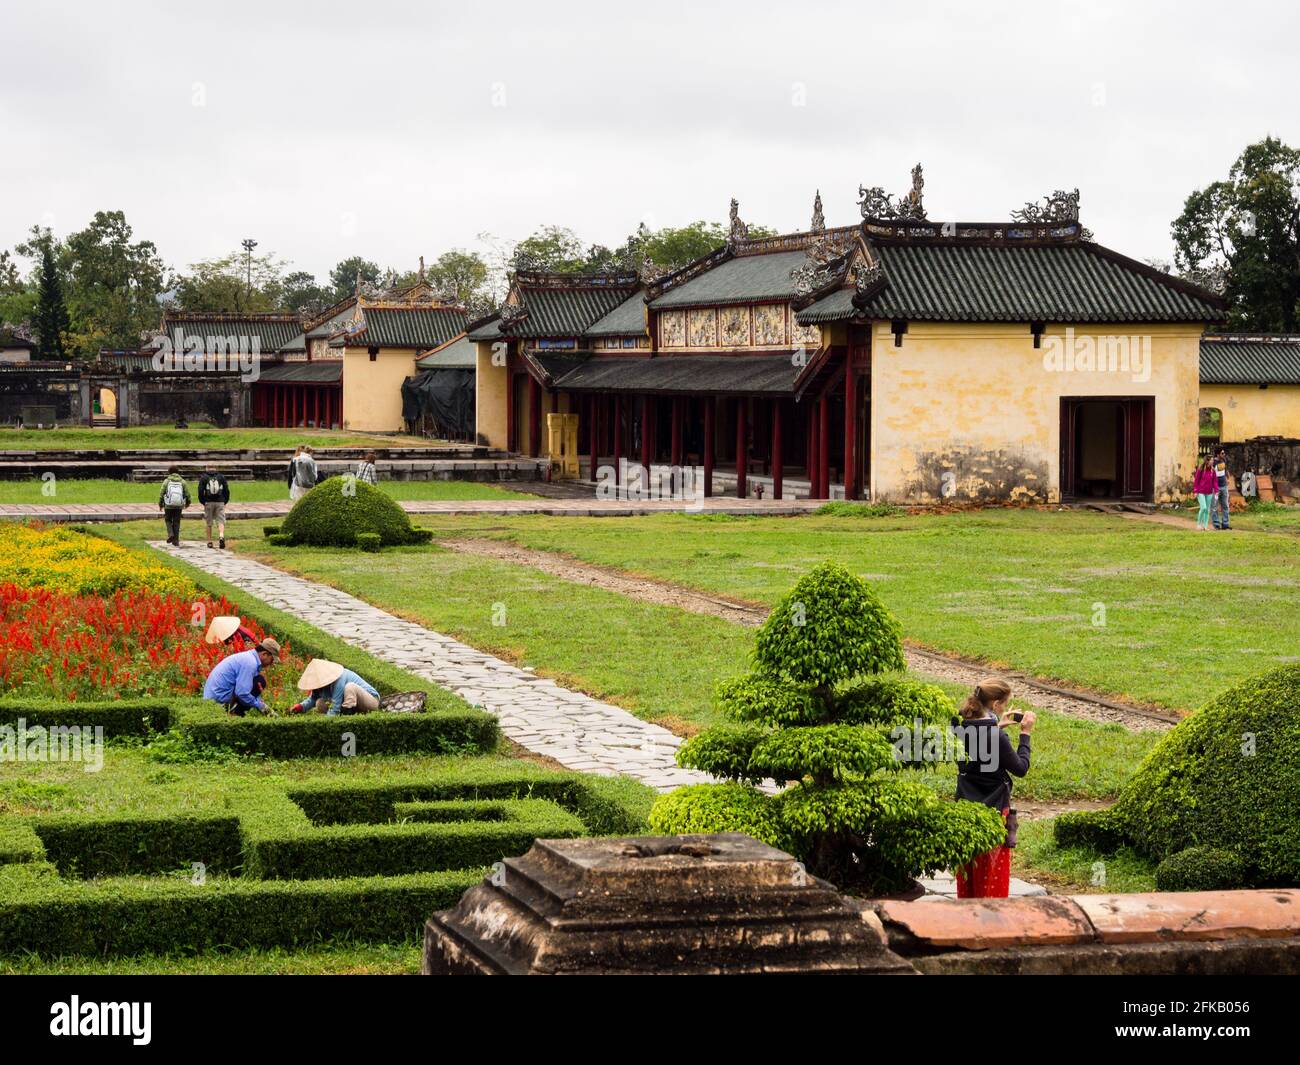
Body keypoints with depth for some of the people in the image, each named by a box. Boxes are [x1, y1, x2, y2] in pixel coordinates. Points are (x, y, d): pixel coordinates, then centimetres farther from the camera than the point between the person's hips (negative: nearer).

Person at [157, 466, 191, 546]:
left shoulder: (167, 481, -3)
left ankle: (170, 534, -5)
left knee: (168, 520, 17)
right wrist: (187, 503, 19)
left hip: (168, 506, -2)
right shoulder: (182, 481, 2)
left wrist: (160, 504, 9)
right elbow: (187, 493, 2)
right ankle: (176, 541, 9)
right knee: (176, 523, 9)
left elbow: (161, 493, -3)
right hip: (179, 506, 2)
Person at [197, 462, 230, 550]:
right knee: (221, 521, -1)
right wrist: (225, 501, 16)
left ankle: (209, 541, 11)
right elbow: (226, 491, 6)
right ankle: (221, 536, -26)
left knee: (209, 523, 9)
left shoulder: (203, 478, 3)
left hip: (208, 503, -1)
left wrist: (203, 502, 9)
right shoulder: (221, 477, 8)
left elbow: (200, 491, -3)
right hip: (220, 502, 1)